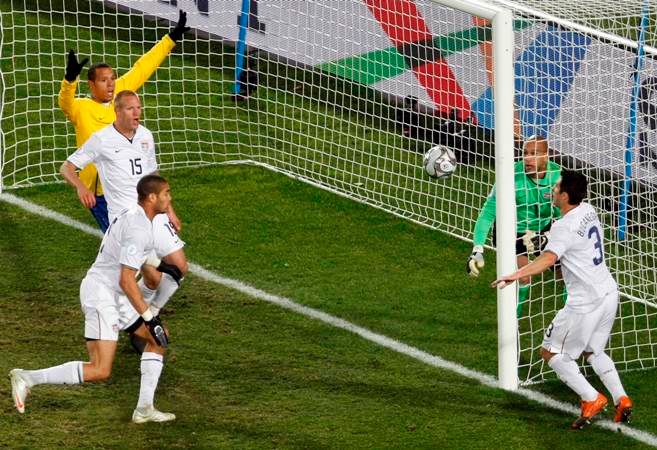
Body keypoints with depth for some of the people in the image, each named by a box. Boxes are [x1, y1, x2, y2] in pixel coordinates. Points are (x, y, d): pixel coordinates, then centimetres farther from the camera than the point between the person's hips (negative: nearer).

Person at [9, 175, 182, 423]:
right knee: (100, 371, -16)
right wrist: (149, 317, -19)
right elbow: (126, 281, -23)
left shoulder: (132, 215, 11)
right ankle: (29, 378, -12)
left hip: (114, 296, 11)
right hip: (101, 294, -11)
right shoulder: (138, 229, -20)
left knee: (158, 339, 15)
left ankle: (144, 408, 14)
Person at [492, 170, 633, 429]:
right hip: (608, 293, 9)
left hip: (585, 302, -9)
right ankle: (621, 400, 12)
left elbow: (548, 259, -37)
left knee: (551, 352, 5)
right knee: (593, 351, 25)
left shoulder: (564, 227, -20)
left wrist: (516, 275, -48)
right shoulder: (588, 211, 5)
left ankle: (592, 399, 0)